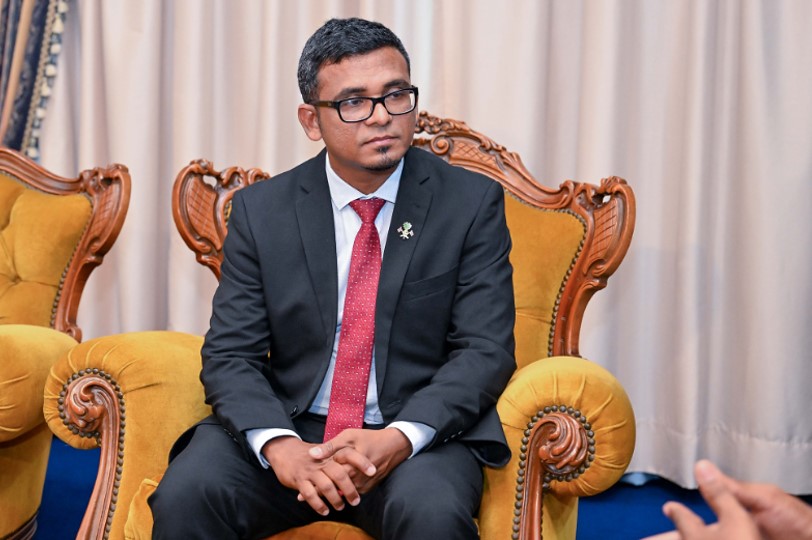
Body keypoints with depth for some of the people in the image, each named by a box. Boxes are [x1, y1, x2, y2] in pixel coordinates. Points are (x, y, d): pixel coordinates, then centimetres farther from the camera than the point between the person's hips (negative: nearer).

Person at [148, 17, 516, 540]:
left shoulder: (472, 202, -1)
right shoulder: (260, 210, 3)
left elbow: (486, 350, -5)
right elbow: (230, 354, -1)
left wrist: (399, 438, -22)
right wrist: (278, 445, -21)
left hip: (420, 433, -1)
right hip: (288, 428, 2)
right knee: (184, 496, -25)